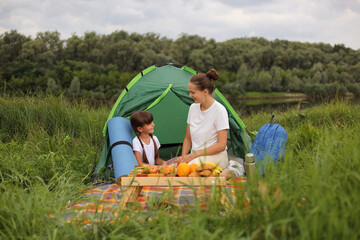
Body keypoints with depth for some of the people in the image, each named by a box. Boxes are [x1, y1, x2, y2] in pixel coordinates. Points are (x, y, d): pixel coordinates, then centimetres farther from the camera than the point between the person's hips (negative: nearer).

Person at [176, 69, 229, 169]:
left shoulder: (219, 110, -12)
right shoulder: (193, 107, 8)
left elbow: (221, 145, -15)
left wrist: (194, 155, -16)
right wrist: (183, 156, -4)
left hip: (214, 157, -5)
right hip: (196, 157, 5)